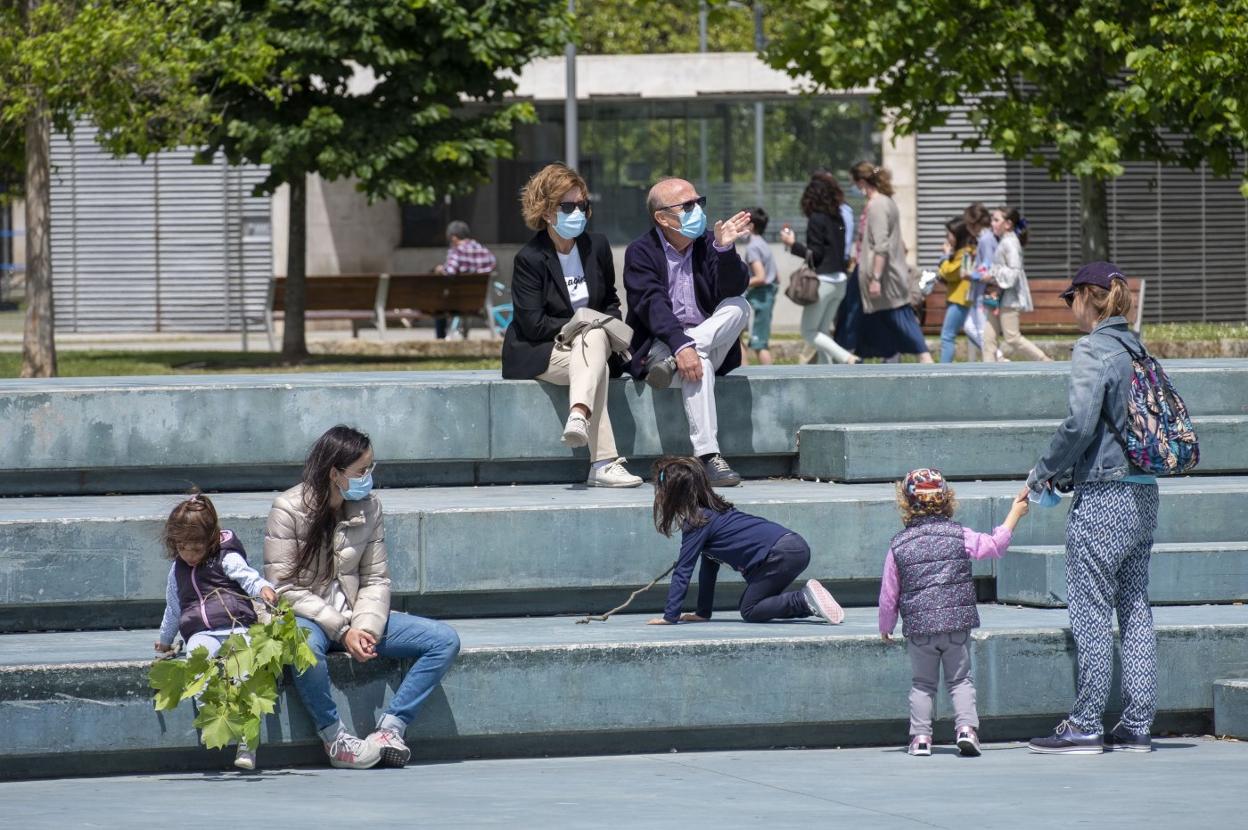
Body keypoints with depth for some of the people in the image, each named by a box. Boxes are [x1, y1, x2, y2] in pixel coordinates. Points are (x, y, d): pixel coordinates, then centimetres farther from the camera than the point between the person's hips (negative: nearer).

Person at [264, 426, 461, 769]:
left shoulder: (368, 507, 4)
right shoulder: (288, 509, -11)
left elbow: (375, 580, 5)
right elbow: (284, 588, -15)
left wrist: (365, 626, -16)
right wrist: (341, 631, -22)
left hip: (354, 616, 6)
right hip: (304, 617, -5)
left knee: (445, 640, -11)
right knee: (305, 645, -43)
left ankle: (389, 728, -18)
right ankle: (335, 739, -24)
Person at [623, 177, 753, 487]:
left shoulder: (708, 244, 7)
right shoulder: (641, 252, -4)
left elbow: (731, 290, -9)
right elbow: (652, 306, -19)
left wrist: (724, 249, -25)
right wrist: (680, 345, -34)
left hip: (710, 342, 4)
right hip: (661, 344, -4)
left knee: (738, 307, -22)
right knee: (696, 364, -37)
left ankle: (671, 365, -30)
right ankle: (708, 457, -43)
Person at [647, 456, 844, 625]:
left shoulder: (697, 524, -6)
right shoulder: (712, 512, 23)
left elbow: (683, 571, -7)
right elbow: (708, 569, 27)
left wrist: (670, 616, -4)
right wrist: (703, 613, 28)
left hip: (781, 554, -9)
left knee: (750, 611, -2)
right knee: (753, 604, 18)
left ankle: (804, 599, -13)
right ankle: (809, 604, 7)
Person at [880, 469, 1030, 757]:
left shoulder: (899, 545, 0)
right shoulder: (959, 536, -3)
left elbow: (889, 593, 3)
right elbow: (995, 545, 10)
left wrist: (885, 626, 18)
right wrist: (1015, 514, 21)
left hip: (918, 627, 0)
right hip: (957, 622, 0)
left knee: (923, 683, 13)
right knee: (960, 680, 9)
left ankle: (921, 736, 5)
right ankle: (967, 727, -8)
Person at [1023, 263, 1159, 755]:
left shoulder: (1093, 350, -11)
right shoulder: (1137, 349, 12)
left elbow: (1080, 424, -20)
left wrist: (1043, 472, -5)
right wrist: (1070, 472, 16)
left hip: (1103, 498, -8)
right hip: (1143, 493, 8)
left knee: (1091, 612, -3)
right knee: (1135, 609, 10)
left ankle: (1085, 727, 0)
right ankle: (1137, 726, 11)